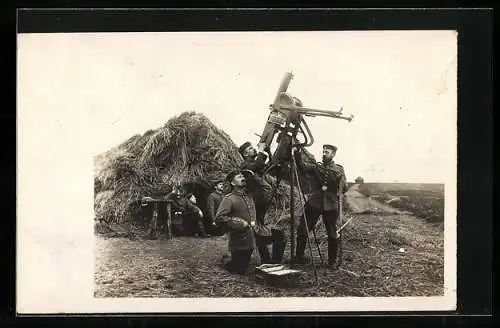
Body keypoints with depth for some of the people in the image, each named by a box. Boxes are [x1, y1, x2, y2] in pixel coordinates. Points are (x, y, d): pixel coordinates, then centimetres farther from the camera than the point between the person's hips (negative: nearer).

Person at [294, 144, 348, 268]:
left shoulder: (339, 169, 7)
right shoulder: (317, 167, 11)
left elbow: (344, 188, 0)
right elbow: (302, 166, -5)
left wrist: (340, 178, -20)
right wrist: (298, 153, -19)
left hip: (330, 205, -2)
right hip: (314, 202, 2)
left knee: (332, 235, 2)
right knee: (302, 230, -1)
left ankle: (332, 262, 17)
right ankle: (299, 257, 14)